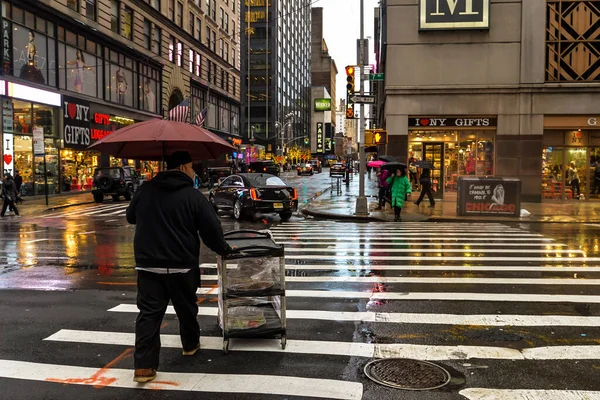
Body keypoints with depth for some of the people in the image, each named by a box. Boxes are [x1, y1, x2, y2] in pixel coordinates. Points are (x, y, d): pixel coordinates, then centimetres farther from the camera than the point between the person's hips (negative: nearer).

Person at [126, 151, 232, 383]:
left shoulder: (145, 191, 4)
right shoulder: (193, 196, -9)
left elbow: (131, 217, 19)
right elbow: (212, 229, -8)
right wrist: (223, 250, 10)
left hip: (148, 264, 3)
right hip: (182, 265, -2)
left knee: (149, 313, 2)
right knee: (186, 308, 19)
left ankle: (143, 366, -3)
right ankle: (190, 344, 39)